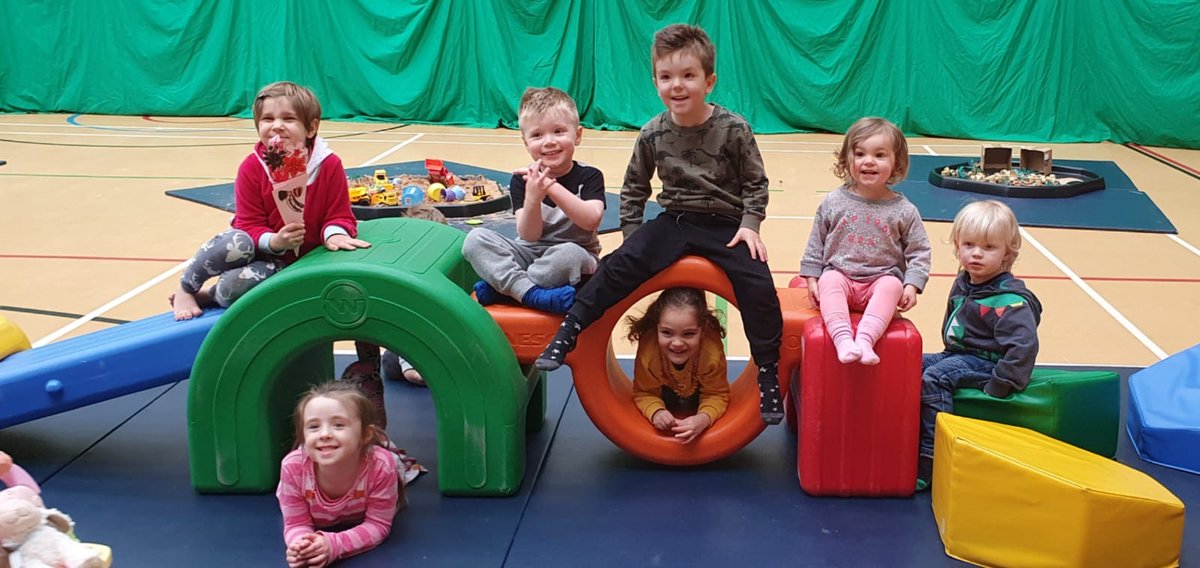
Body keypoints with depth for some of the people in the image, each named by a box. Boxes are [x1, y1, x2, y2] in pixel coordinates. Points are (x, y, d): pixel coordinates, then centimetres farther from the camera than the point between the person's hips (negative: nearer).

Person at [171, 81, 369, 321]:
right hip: (262, 248, 2)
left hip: (297, 260, -2)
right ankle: (186, 288, -7)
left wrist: (334, 233, -33)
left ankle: (209, 296, 3)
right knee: (236, 244, -37)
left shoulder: (329, 165, -13)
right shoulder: (251, 167, -12)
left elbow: (339, 215, -8)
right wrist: (274, 242, -35)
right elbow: (249, 225, -13)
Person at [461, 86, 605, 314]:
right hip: (530, 254, 3)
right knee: (476, 239, -19)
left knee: (569, 253, -39)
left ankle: (500, 286, -22)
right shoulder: (523, 180, -2)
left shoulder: (589, 176, -6)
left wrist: (552, 186, -33)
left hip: (577, 256, -3)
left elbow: (591, 220, -24)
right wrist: (533, 198, -32)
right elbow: (529, 235, -12)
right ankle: (533, 294, -34)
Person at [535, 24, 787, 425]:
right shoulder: (653, 134, -1)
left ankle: (768, 375, -8)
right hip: (674, 221, 2)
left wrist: (750, 224, -11)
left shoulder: (733, 129, -9)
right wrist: (632, 234, 6)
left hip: (726, 225, -2)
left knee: (758, 286, -22)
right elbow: (634, 188, 12)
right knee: (621, 264, -21)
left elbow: (755, 182, 1)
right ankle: (567, 333, -17)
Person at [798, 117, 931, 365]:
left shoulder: (904, 211, 1)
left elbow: (919, 251, 5)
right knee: (829, 281, -31)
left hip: (881, 280, -1)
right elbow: (816, 244, 11)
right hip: (840, 275, 1)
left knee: (892, 286, -32)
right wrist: (812, 278, 5)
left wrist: (912, 285, -8)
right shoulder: (833, 202, 3)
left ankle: (865, 339, -46)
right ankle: (843, 338, -45)